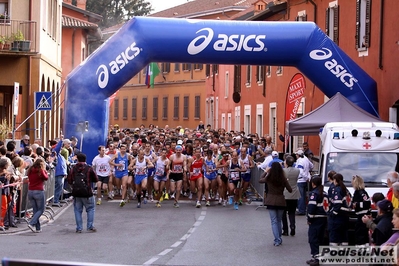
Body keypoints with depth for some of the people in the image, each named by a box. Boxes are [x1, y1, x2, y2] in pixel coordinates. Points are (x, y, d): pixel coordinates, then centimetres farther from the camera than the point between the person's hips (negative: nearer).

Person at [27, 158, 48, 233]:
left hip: (30, 191, 6)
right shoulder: (41, 171, -9)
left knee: (35, 210, 13)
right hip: (39, 192, -6)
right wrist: (44, 170, 9)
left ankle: (38, 228, 12)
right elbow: (46, 178, 2)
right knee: (41, 210, 6)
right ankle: (31, 223, -11)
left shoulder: (30, 171, 5)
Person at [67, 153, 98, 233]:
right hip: (87, 193, -2)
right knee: (90, 209, 12)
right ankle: (90, 227, 5)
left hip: (76, 193, 2)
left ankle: (79, 228, 8)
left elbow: (69, 181, 2)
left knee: (77, 210, 10)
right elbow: (96, 180, 0)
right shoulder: (89, 168, -7)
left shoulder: (73, 169, -3)